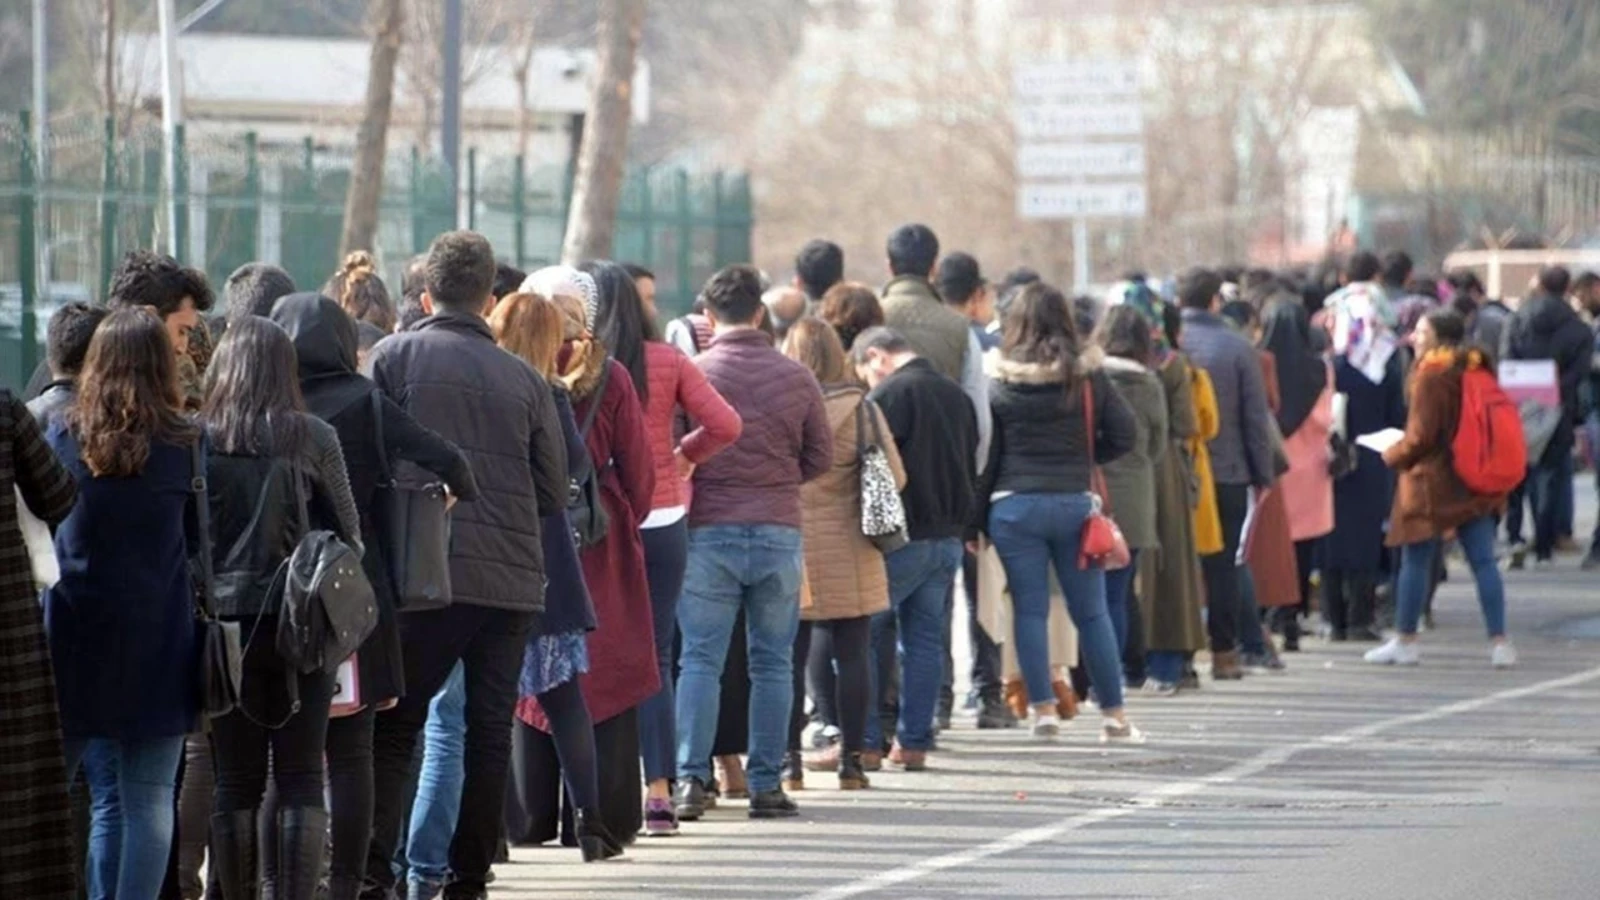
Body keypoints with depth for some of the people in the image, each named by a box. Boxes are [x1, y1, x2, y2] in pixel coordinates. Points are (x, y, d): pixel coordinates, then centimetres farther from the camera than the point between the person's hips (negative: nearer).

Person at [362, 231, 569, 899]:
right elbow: (554, 492, 12)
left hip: (430, 573, -2)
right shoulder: (524, 380, 8)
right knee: (489, 731, 8)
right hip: (514, 579, 2)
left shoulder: (394, 357, 2)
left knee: (395, 726, 2)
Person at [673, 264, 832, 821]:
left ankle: (692, 779, -4)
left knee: (701, 660, 3)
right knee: (772, 663, 8)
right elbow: (821, 456, 8)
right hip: (779, 532, 2)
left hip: (709, 530, -2)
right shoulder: (795, 377, 2)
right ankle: (766, 784, 7)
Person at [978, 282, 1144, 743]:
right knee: (1091, 611, 9)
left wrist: (974, 515, 3)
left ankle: (1043, 709, 0)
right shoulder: (1089, 376, 0)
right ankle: (1114, 715, 12)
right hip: (1075, 502, 1)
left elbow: (984, 453, -2)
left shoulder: (998, 380, -3)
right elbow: (1124, 434, 2)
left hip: (1015, 505, -1)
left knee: (1030, 610, 4)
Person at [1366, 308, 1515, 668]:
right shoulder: (1478, 370, 8)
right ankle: (1499, 642, -1)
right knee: (1483, 561, 4)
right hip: (1475, 484, 7)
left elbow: (1421, 436, -15)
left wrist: (1393, 456, 1)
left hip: (1432, 481, -7)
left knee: (1415, 561, 4)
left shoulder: (1432, 376, -14)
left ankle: (1405, 641, 10)